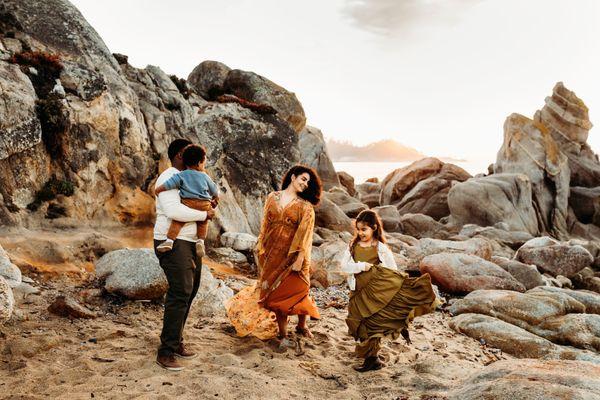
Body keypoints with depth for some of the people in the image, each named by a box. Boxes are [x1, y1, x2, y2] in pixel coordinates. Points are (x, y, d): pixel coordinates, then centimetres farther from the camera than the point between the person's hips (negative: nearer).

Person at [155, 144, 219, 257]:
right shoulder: (205, 177, 9)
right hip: (204, 207, 2)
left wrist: (157, 190, 12)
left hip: (187, 203, -2)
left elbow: (168, 184, -5)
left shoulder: (181, 175, 2)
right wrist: (215, 201, 37)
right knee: (203, 222, 24)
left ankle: (169, 240, -4)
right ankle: (201, 240, 9)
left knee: (178, 220, 8)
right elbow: (215, 191, 18)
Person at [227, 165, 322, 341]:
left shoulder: (305, 206, 0)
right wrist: (261, 248, 7)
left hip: (292, 255, -2)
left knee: (298, 290, -2)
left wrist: (300, 258, -16)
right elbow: (265, 225, 10)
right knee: (275, 291, 5)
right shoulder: (272, 198, 8)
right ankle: (282, 333, 17)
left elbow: (305, 234, -8)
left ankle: (302, 325, 22)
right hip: (272, 254, 2)